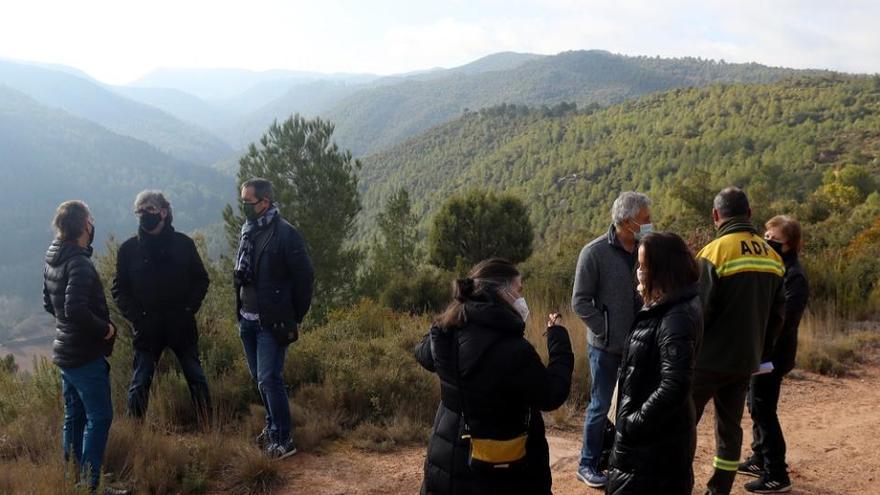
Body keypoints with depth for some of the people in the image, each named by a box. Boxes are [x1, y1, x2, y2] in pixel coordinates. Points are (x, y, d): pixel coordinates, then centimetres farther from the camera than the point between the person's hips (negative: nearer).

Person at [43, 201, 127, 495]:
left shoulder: (53, 260, 7)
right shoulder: (79, 263, -22)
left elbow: (48, 303, 18)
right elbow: (76, 310, -30)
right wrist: (105, 328, -17)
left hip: (65, 351, 9)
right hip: (86, 354, -9)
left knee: (74, 416, 17)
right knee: (98, 418, -2)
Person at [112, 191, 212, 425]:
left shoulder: (183, 243, -2)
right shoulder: (129, 249, -1)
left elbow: (201, 279, 5)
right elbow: (119, 289, 3)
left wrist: (189, 308, -6)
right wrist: (135, 316, -9)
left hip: (182, 326, 0)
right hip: (147, 330, 0)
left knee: (197, 380, 6)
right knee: (139, 385, 3)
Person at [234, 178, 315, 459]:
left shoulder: (284, 234, -15)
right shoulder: (248, 231, 8)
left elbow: (305, 277, -12)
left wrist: (294, 318, -7)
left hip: (273, 322, -8)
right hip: (248, 319, 8)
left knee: (268, 379, -7)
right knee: (259, 378, 16)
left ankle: (283, 440, 4)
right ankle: (273, 427, 32)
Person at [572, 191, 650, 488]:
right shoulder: (595, 253, -14)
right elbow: (580, 302, -11)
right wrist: (607, 333, -13)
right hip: (607, 346, -5)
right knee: (600, 407, 7)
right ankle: (588, 465, 22)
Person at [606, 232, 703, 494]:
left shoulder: (677, 318, -24)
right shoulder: (665, 310, 7)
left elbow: (675, 386, -31)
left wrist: (634, 423, -24)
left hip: (656, 438, -9)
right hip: (650, 433, 9)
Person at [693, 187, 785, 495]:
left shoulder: (715, 252, -16)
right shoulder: (773, 257, 5)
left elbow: (698, 311, -17)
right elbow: (777, 313, 10)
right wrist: (761, 351, 18)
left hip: (710, 358, -6)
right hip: (746, 360, 6)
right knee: (730, 426, 14)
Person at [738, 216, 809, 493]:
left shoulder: (794, 275, -15)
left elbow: (786, 318, -24)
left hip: (774, 352, -8)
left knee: (763, 409, -4)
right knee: (757, 406, 16)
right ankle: (761, 459, 31)